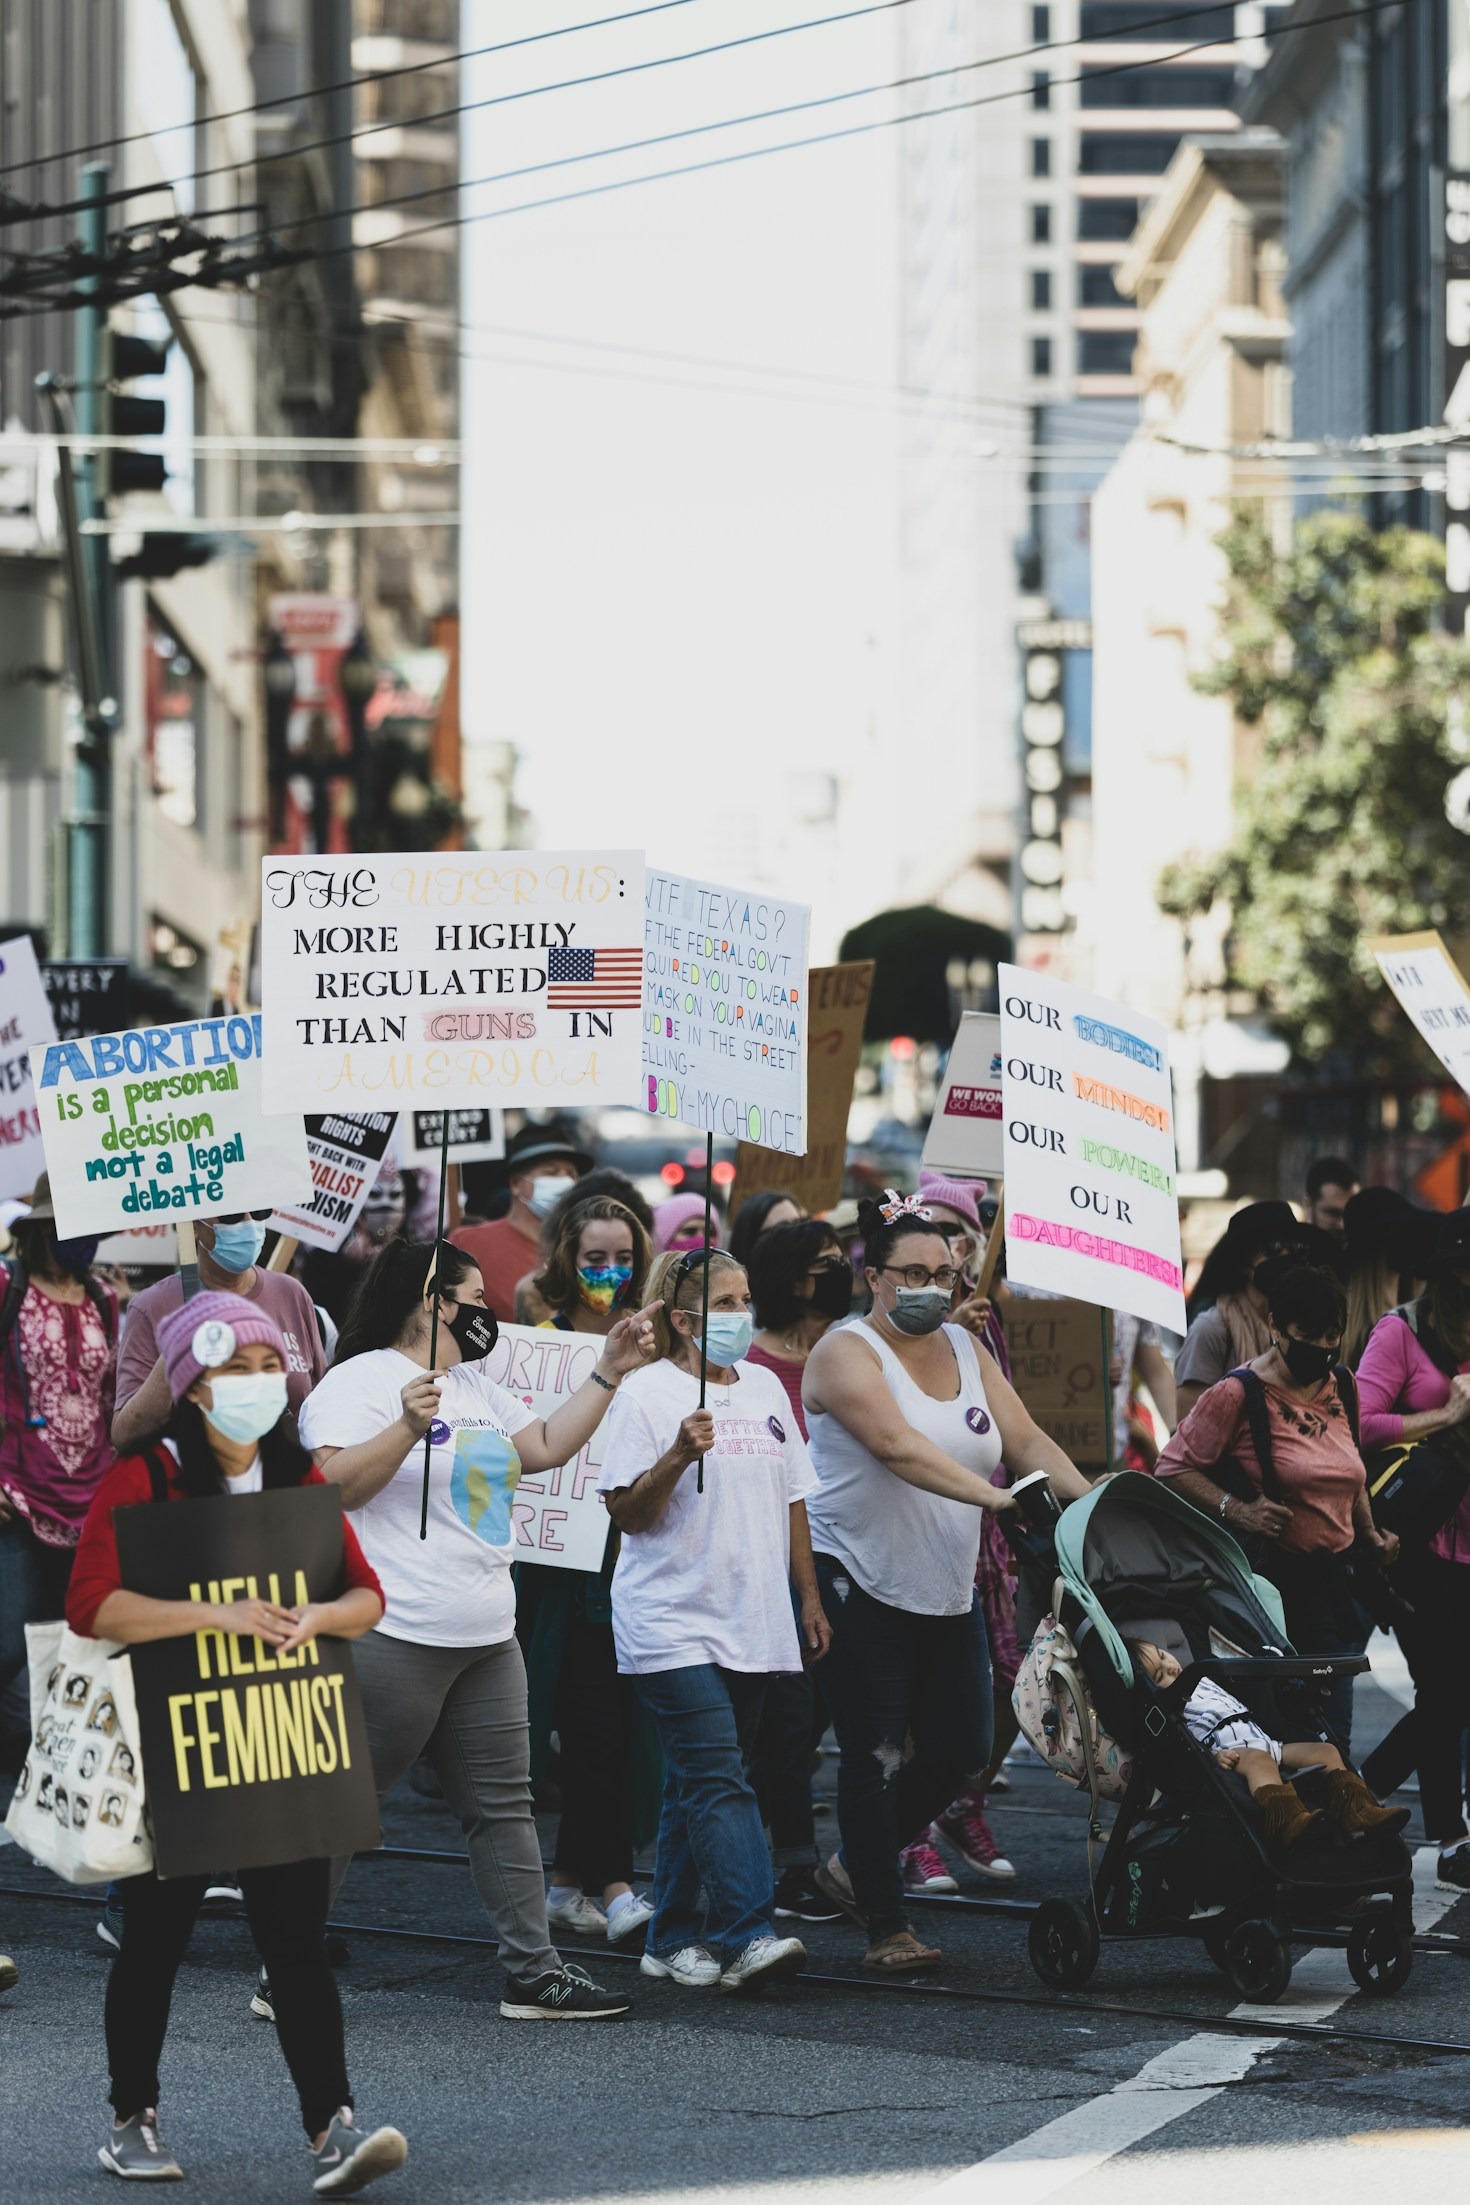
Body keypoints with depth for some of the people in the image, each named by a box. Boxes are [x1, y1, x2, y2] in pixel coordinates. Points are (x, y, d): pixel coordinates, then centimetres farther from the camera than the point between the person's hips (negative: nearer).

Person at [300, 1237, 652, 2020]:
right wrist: (408, 1427, -30)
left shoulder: (475, 1389, 19)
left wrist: (609, 1370, 15)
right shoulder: (360, 1382, -9)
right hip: (390, 1638, -9)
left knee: (502, 1806, 8)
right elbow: (330, 1486, -19)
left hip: (486, 1638, 9)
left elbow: (547, 1446, 21)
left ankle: (532, 1972, 12)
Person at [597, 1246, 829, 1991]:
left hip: (753, 1623, 6)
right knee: (717, 1779, -15)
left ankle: (674, 1938, 15)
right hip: (673, 1621, -6)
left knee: (698, 1784, 10)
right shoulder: (648, 1393, -6)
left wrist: (809, 1598, 18)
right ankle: (746, 1935, -22)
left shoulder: (765, 1388, 14)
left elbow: (791, 1500, 20)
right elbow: (627, 1512, -8)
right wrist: (677, 1457, -24)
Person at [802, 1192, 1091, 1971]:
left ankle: (855, 1865, 28)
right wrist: (988, 1494, -37)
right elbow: (897, 1445, -27)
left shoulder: (965, 1350, 11)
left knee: (960, 1748, 7)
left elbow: (1026, 1439, 4)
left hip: (948, 1588, 7)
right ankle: (885, 1927, 2)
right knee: (877, 1756, -5)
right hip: (860, 1581, -7)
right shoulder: (847, 1353, -11)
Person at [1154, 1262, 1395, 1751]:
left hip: (1331, 1579, 6)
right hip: (1268, 1577, -6)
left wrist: (1371, 1533, 16)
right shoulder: (1239, 1394, -9)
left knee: (1332, 1736, 5)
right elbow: (1175, 1466, -10)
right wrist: (1237, 1510, -20)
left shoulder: (1340, 1389, 12)